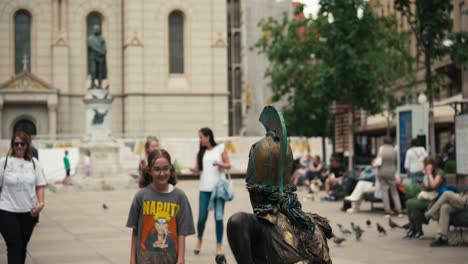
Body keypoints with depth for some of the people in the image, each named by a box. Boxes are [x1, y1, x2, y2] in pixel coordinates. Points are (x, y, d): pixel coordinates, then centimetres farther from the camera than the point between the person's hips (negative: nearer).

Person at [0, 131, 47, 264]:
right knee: (14, 246, -7)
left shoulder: (34, 162, 5)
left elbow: (39, 186, 6)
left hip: (29, 212, 3)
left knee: (23, 246, 13)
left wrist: (41, 202, -9)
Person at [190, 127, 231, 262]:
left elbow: (228, 165, 1)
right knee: (202, 217, 1)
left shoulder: (220, 148, 2)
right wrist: (193, 169, -15)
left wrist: (220, 164, -19)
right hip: (205, 188, 2)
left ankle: (219, 247, 2)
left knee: (219, 217, -5)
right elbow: (197, 168, 7)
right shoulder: (201, 152, 11)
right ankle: (200, 239, 27)